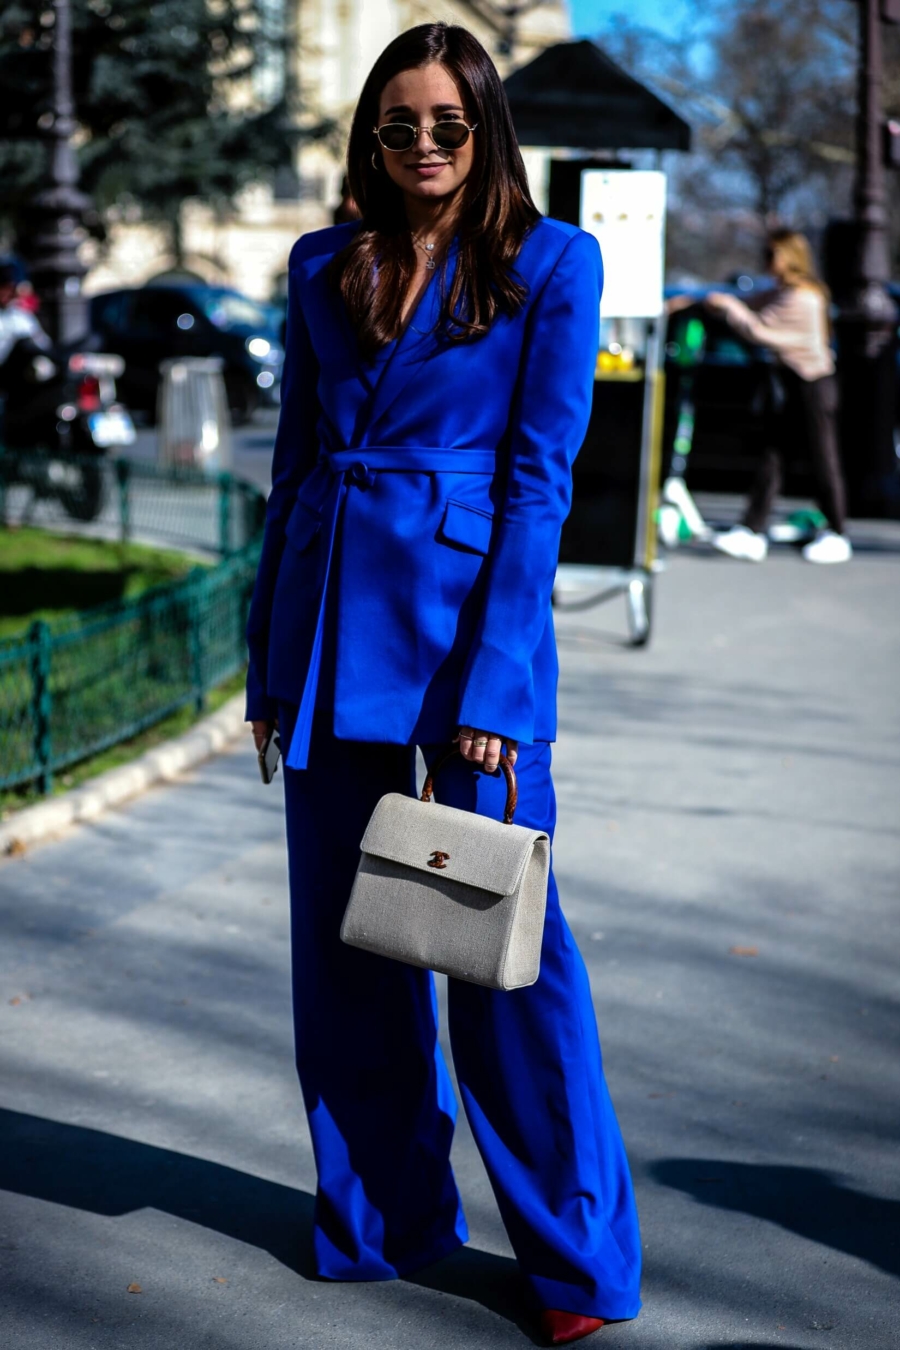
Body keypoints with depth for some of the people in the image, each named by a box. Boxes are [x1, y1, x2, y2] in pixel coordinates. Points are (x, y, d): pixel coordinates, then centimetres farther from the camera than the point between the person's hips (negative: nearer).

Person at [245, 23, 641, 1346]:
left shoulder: (552, 263, -2)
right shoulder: (326, 267, 11)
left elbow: (540, 476, -7)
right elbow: (296, 458, 13)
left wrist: (494, 678, -14)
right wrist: (271, 656, 10)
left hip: (471, 603, -5)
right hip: (333, 612, 5)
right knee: (342, 928, 10)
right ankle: (385, 1216, 26)